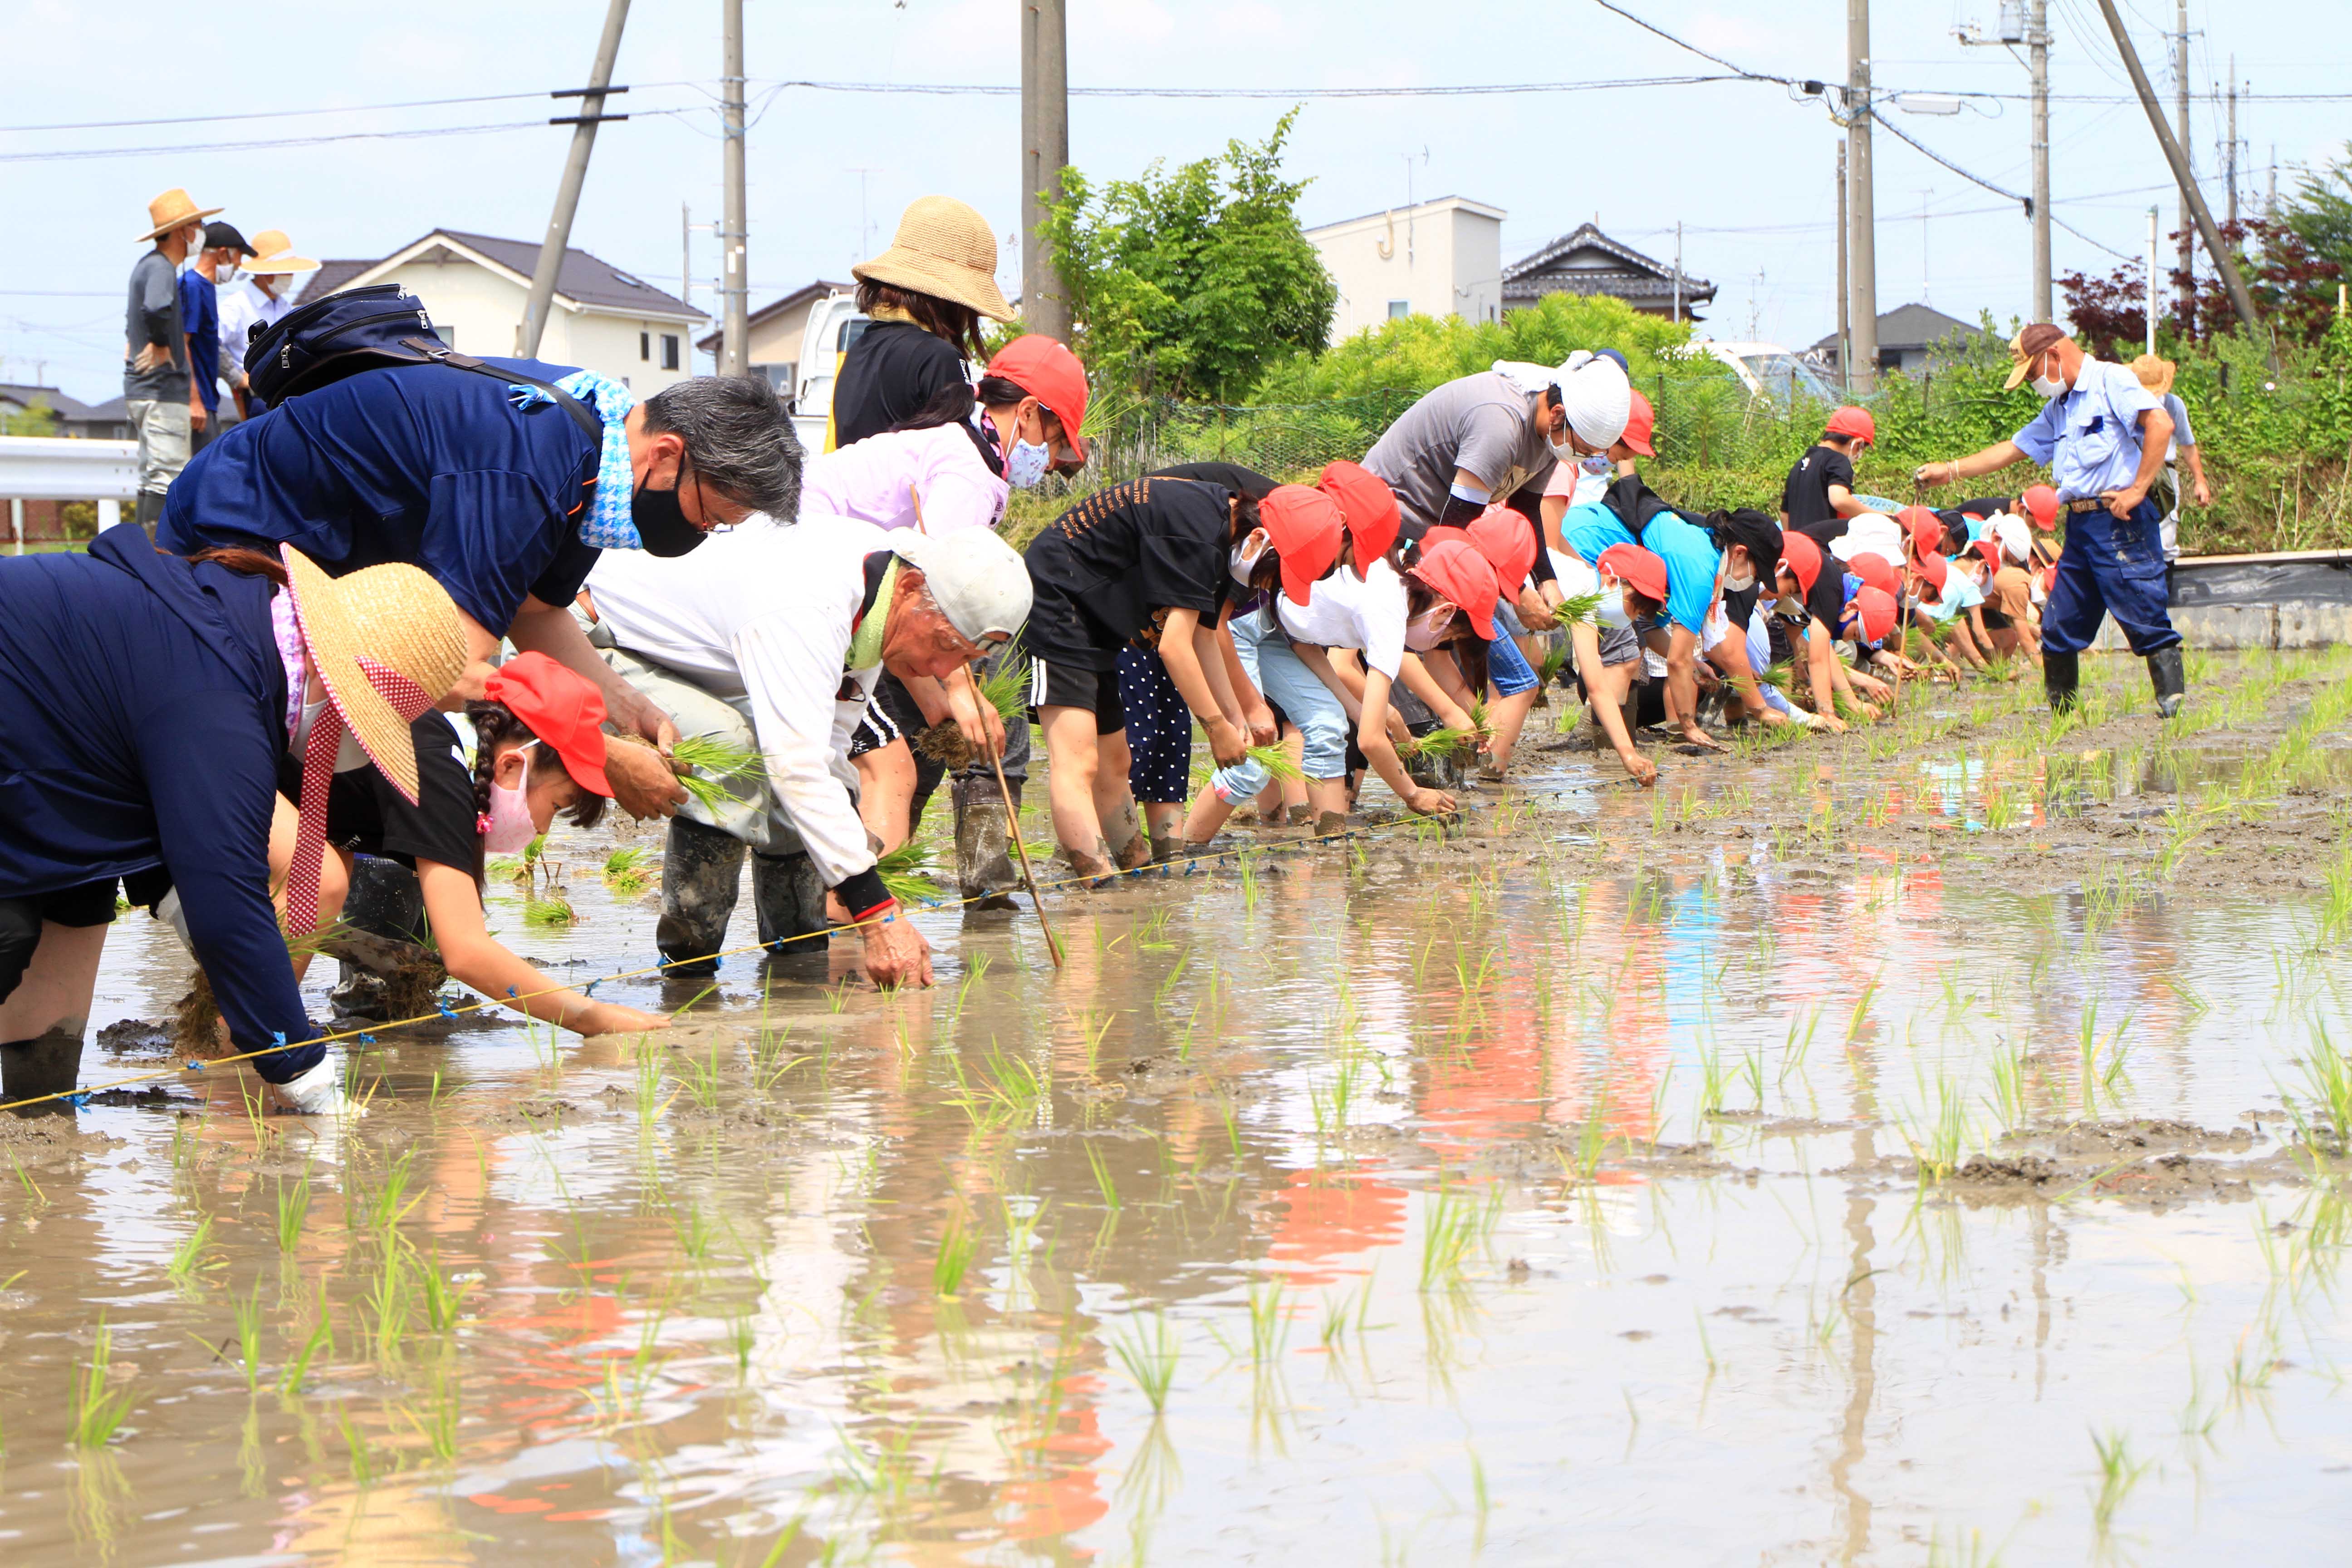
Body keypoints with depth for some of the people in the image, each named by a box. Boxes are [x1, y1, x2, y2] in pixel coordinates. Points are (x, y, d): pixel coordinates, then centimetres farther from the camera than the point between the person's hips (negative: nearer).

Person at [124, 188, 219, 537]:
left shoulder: (145, 265, 17)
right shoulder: (161, 268, -16)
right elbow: (157, 310, -36)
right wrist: (161, 348, -22)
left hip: (141, 391, 10)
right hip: (163, 391, -10)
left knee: (152, 478, 13)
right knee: (167, 476, -11)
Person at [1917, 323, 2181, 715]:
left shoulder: (2111, 381, -6)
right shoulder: (2059, 407, 23)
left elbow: (2161, 424, -19)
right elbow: (2014, 448, 30)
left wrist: (2138, 489, -19)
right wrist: (1951, 470, 27)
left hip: (2120, 522, -9)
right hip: (2080, 525, 9)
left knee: (2146, 622, -10)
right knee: (2059, 628, 8)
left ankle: (2174, 710, -9)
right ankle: (2061, 714, 17)